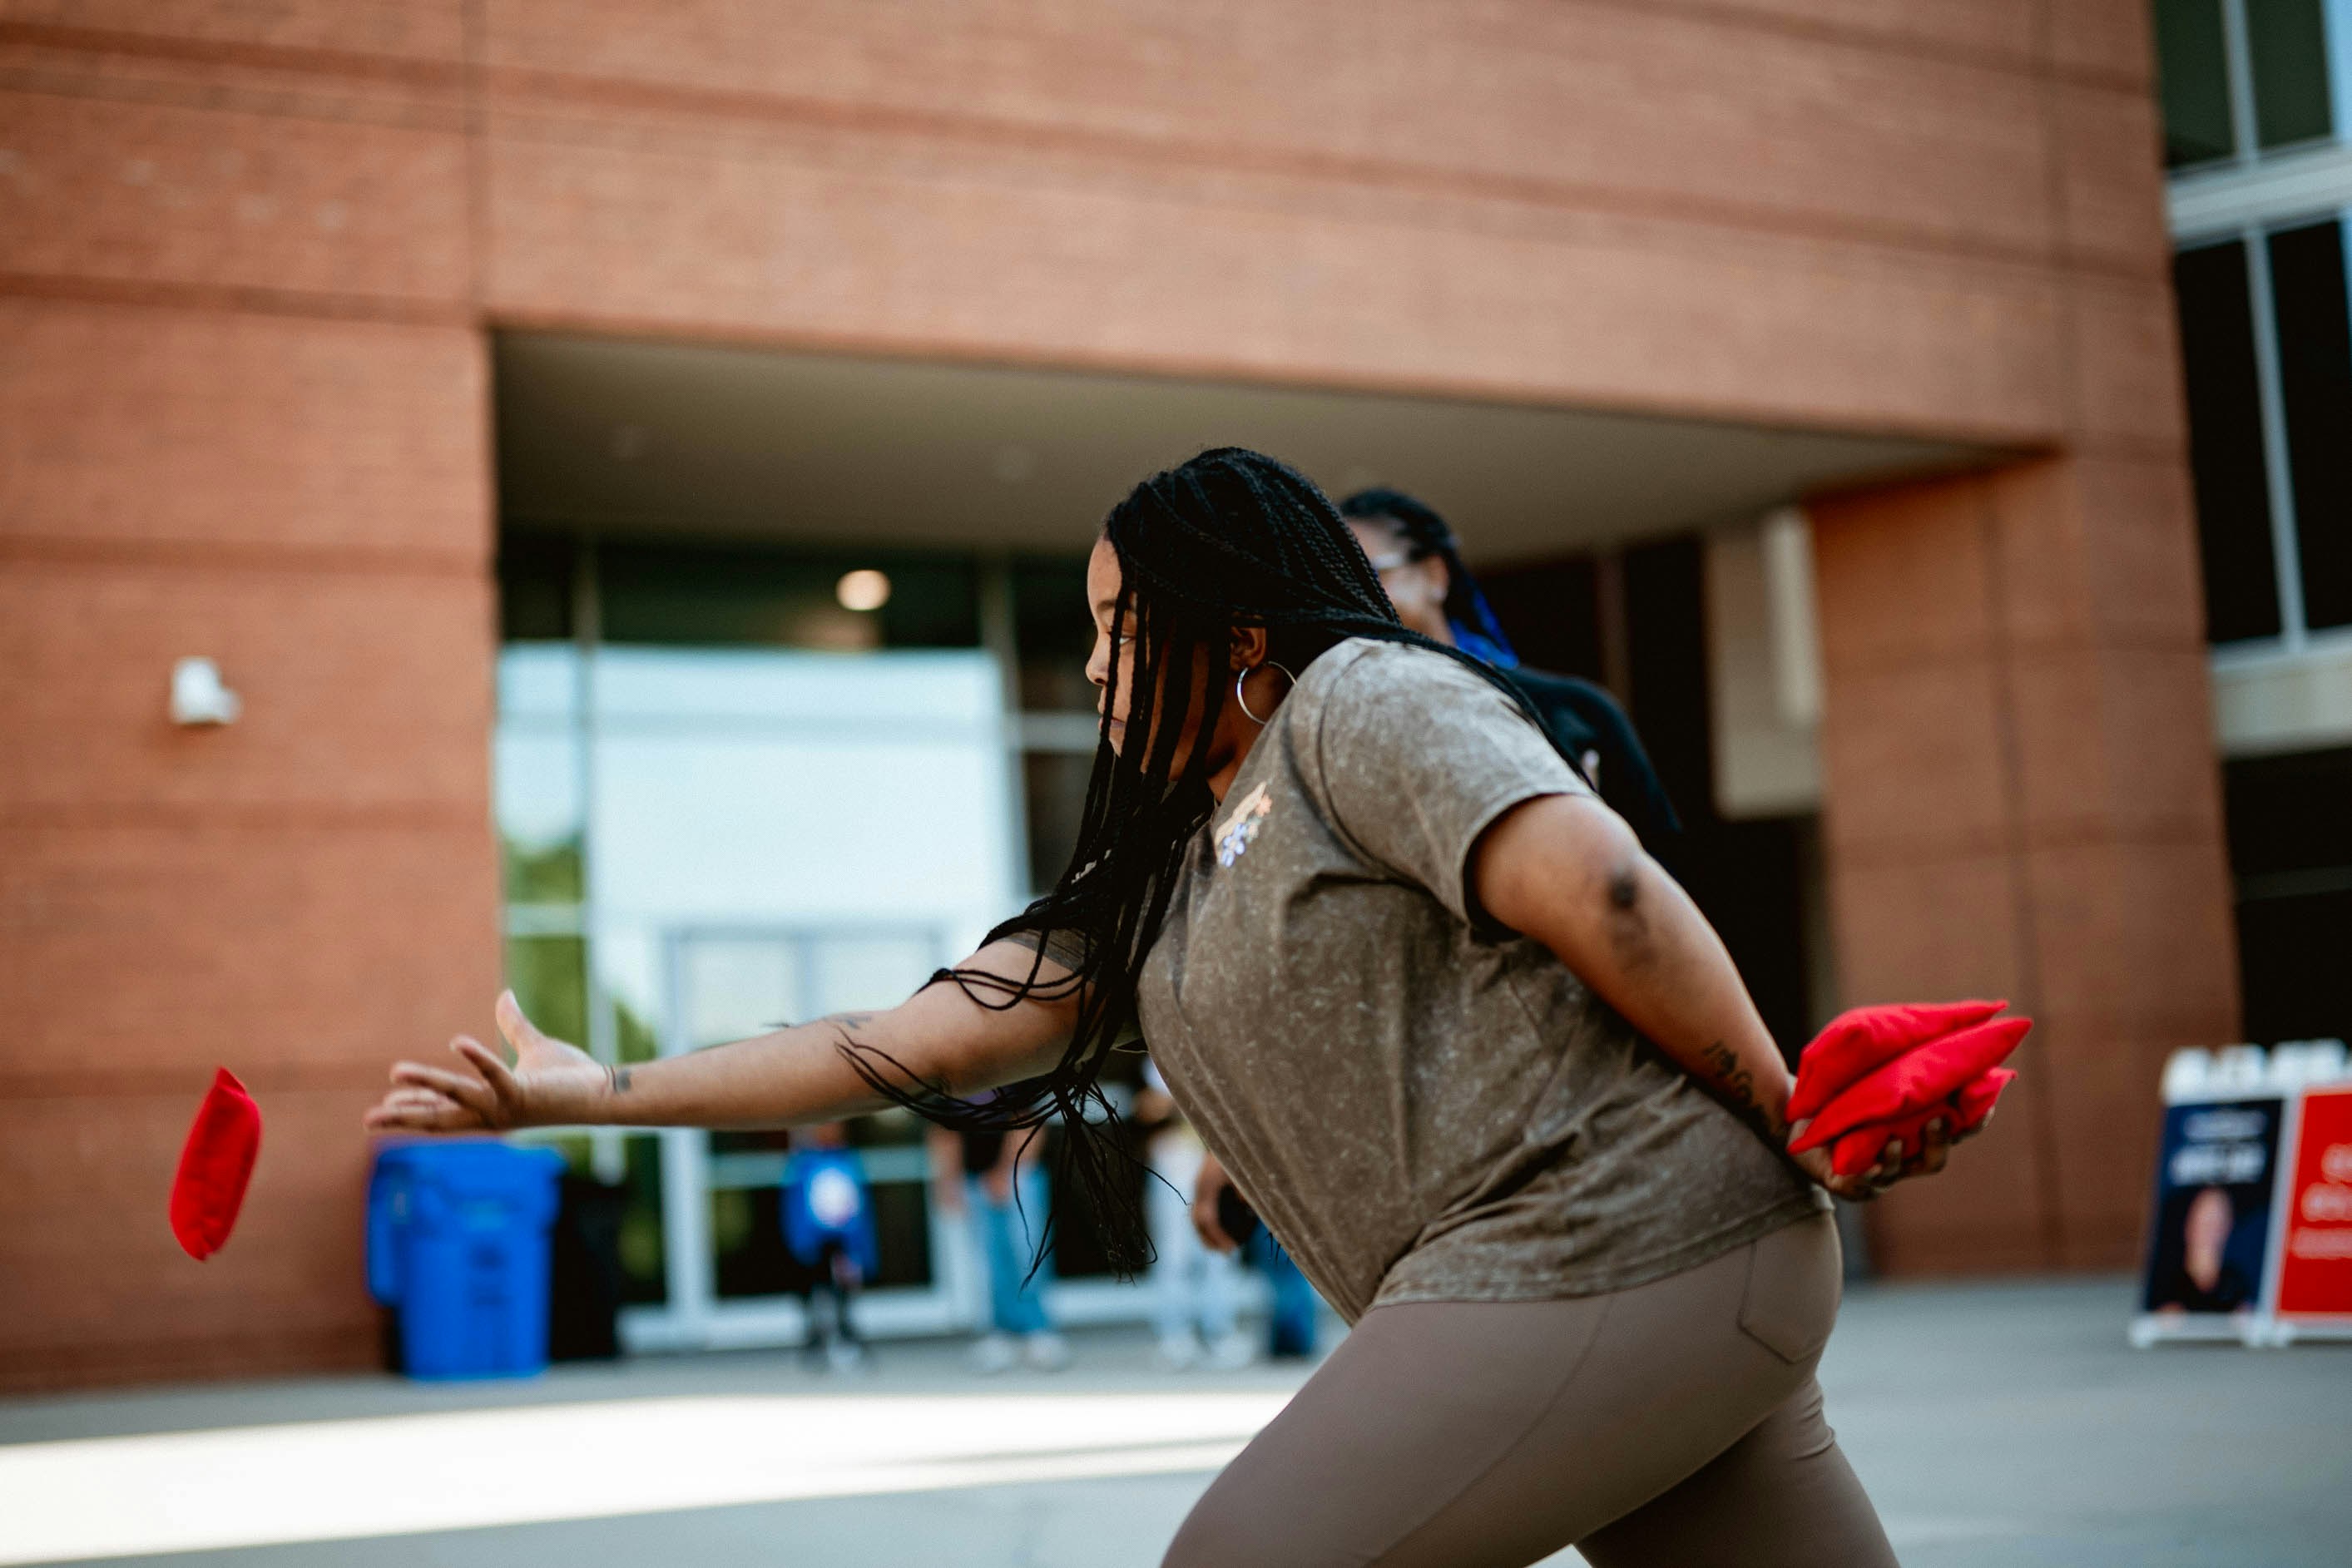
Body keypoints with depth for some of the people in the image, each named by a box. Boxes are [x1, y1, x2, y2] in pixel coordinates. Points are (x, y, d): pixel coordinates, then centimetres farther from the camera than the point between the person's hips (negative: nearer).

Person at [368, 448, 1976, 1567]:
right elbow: (920, 1039, 17)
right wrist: (591, 1092, 15)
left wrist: (1788, 1121, -10)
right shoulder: (1155, 887, 21)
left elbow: (1598, 890, -15)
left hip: (1613, 1241, -8)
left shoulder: (1362, 699, -3)